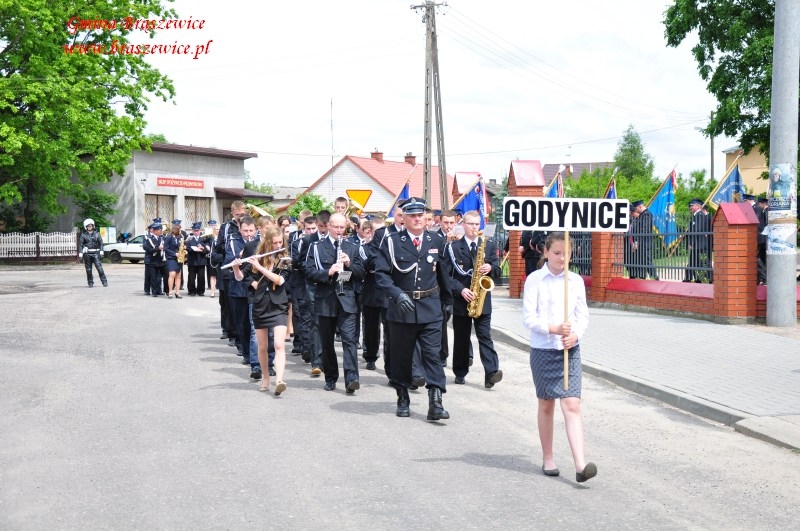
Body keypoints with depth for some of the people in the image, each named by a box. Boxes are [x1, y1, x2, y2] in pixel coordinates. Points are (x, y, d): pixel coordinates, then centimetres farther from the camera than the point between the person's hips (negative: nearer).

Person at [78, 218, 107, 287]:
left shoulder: (97, 234, 8)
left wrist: (101, 252, 0)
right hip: (87, 253, 0)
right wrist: (80, 253, -7)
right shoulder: (83, 235, 5)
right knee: (88, 269, 4)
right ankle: (90, 283, 15)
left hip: (95, 253, 0)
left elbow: (101, 243, 9)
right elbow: (80, 244, 1)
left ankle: (104, 282, -7)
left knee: (99, 267, -9)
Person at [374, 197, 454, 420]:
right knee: (401, 356, 9)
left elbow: (443, 272, 18)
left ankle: (435, 402, -8)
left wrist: (448, 299, 22)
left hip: (430, 308, 1)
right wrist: (397, 294, -20)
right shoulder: (392, 241, -2)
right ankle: (403, 398, 24)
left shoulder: (436, 241, 7)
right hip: (402, 308, -1)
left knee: (432, 354, -6)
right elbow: (381, 274, -7)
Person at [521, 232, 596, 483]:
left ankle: (581, 465, -15)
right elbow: (528, 317, -8)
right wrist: (553, 328, -21)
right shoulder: (535, 279, -4)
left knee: (572, 405, -8)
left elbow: (583, 315, 7)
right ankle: (548, 459, 25)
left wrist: (575, 334, -12)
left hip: (570, 349, 2)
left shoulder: (576, 280, 6)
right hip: (543, 349, -2)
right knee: (546, 405, 11)